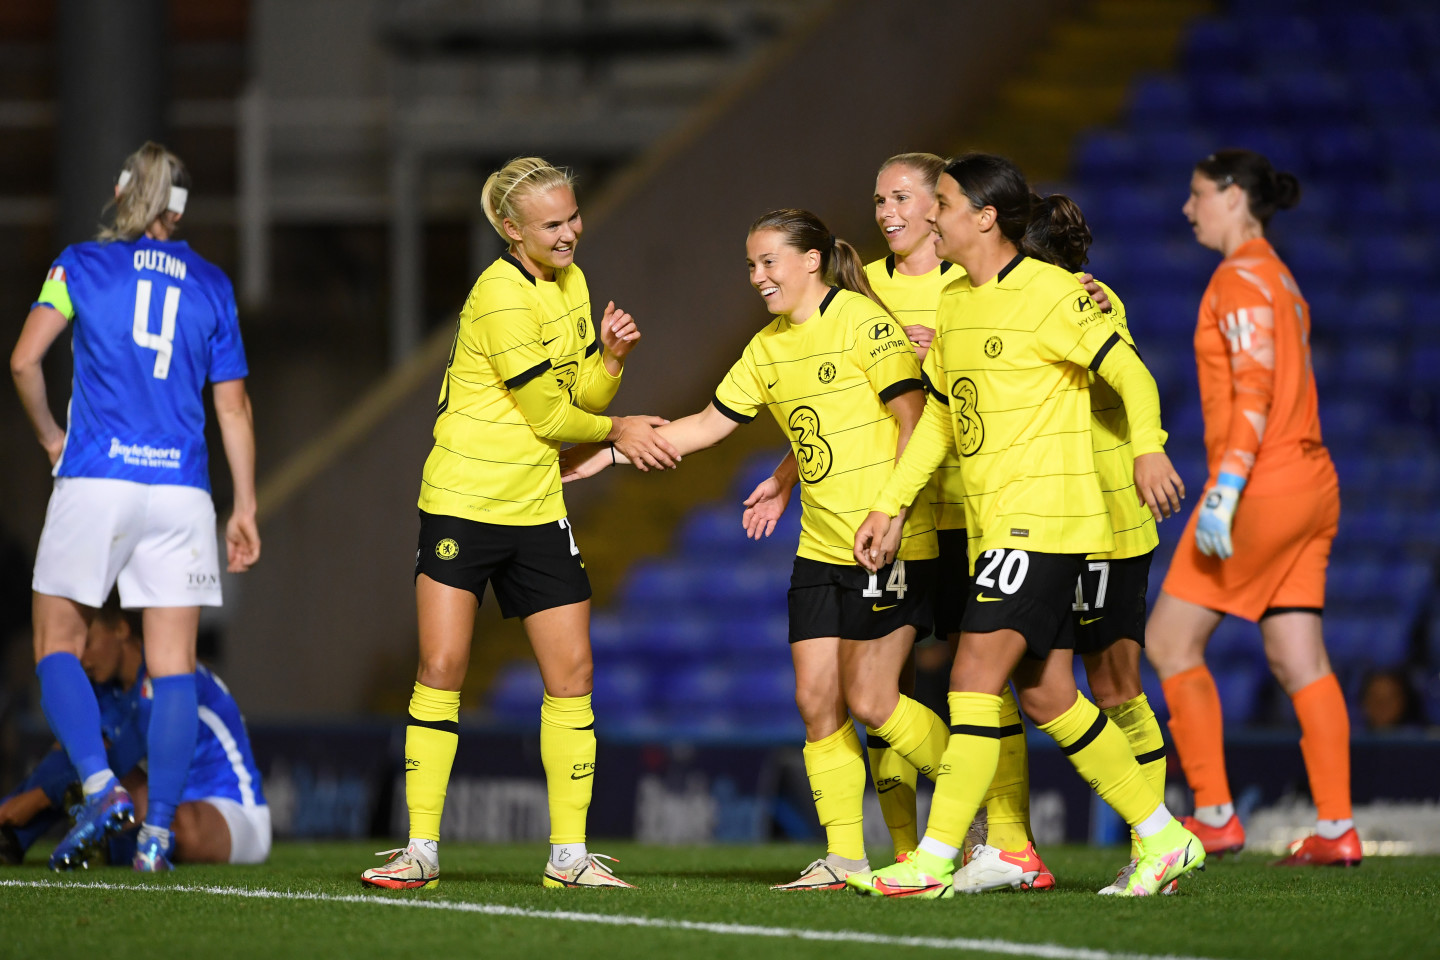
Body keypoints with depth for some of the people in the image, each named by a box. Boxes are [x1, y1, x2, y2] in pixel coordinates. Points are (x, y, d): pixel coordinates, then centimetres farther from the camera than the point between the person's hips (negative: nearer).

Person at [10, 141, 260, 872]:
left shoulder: (83, 264, 5)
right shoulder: (211, 285, 11)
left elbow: (25, 359, -6)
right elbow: (233, 406, 10)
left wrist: (49, 436, 10)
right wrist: (245, 508, 13)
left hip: (96, 480, -2)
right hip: (181, 486, 2)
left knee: (57, 644, 8)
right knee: (173, 667, 3)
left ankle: (102, 787, -13)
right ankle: (158, 831, -3)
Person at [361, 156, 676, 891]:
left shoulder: (570, 283, 9)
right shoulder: (501, 295, -17)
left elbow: (584, 396, 12)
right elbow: (548, 416, -13)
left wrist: (611, 356, -7)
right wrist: (618, 432, 1)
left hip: (536, 510, 7)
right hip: (462, 500, -7)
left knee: (571, 673, 2)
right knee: (441, 669, -7)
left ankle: (569, 853, 8)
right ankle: (421, 849, -1)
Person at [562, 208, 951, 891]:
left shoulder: (862, 321, -10)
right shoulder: (768, 348, 13)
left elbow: (914, 420, -12)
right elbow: (708, 424, 19)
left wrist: (891, 515, -20)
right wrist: (611, 450, 14)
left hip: (890, 540, -8)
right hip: (821, 547, 8)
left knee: (869, 699, -10)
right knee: (816, 699, 1)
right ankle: (844, 858, 7)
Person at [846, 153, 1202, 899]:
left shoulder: (1049, 294, -10)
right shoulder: (952, 304, 15)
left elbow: (1130, 372, -10)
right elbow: (938, 416, 21)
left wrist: (1148, 448, -22)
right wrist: (887, 507, 18)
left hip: (1043, 520, -9)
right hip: (992, 524, 9)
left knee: (974, 676, -13)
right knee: (1045, 697, 9)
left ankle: (934, 862, -13)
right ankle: (1163, 837, 17)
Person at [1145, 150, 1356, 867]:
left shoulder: (1242, 279, -10)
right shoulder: (1277, 279, 18)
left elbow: (1254, 392, -18)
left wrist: (1224, 491, -23)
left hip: (1264, 485, -9)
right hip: (1311, 484, 9)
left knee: (1169, 642, -3)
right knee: (1298, 659, 6)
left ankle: (1213, 816, -5)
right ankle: (1337, 828, 2)